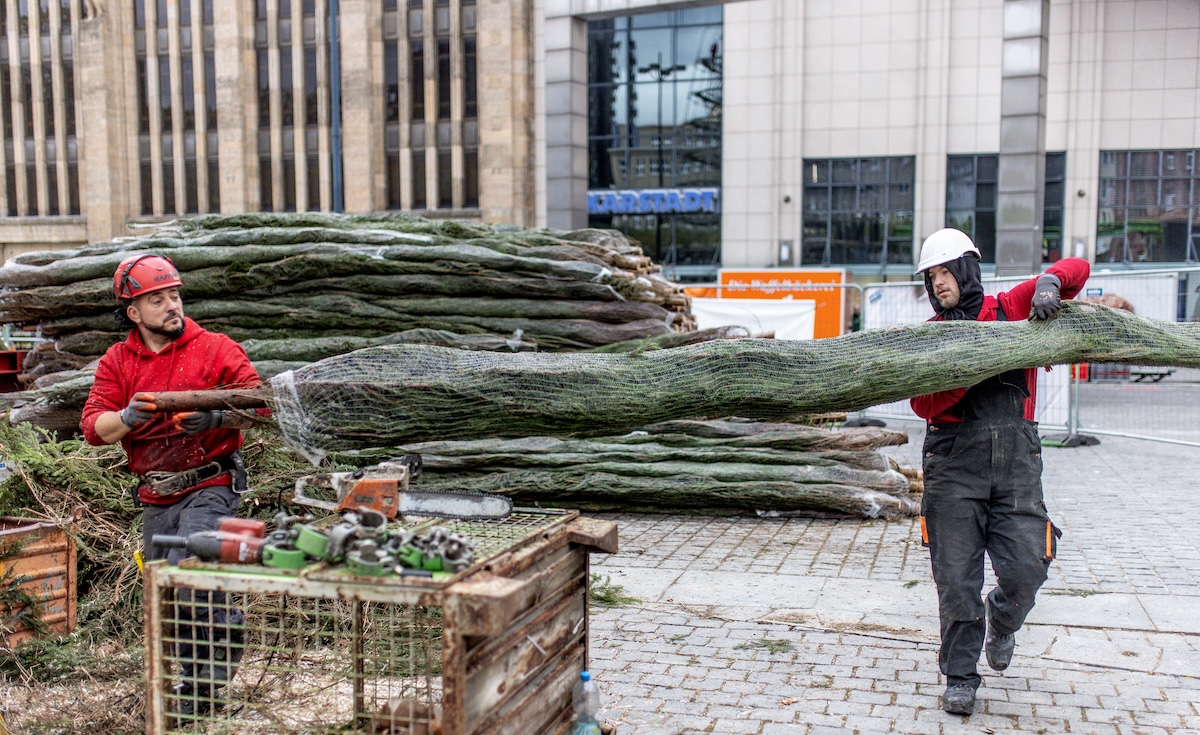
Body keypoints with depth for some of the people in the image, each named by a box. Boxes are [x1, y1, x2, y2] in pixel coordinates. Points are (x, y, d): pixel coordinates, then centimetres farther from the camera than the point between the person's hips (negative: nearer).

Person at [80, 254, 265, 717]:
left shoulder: (215, 348, -3)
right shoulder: (117, 361, 8)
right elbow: (93, 427, -1)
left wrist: (215, 419, -28)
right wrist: (129, 417, -21)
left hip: (209, 486, -5)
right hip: (156, 499, 5)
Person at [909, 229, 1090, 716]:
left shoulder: (1010, 309, 8)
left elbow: (1077, 269, 10)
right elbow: (922, 405, -4)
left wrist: (1049, 282, -12)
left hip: (1016, 460, 0)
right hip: (954, 461, 0)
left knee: (1026, 568, -3)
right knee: (956, 575, 0)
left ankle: (1001, 622, 32)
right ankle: (960, 676, 14)